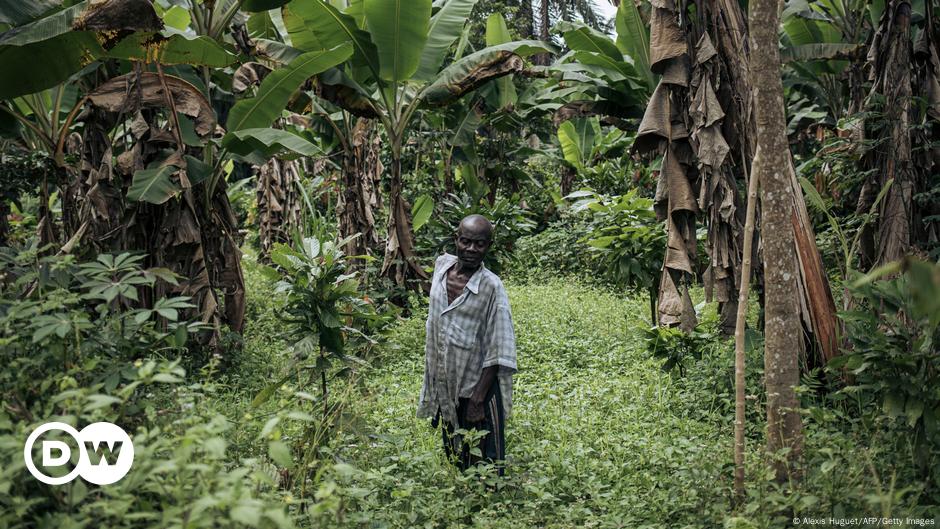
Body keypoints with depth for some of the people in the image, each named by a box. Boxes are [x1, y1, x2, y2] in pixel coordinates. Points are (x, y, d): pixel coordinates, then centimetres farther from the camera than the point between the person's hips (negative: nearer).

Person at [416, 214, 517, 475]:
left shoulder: (491, 287, -18)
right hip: (444, 386, 6)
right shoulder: (442, 265, -1)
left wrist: (478, 400, -19)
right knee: (454, 461, 21)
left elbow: (498, 352, -16)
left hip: (477, 388, -5)